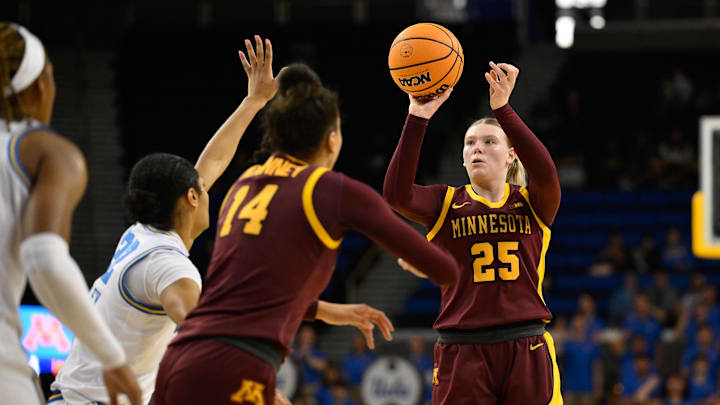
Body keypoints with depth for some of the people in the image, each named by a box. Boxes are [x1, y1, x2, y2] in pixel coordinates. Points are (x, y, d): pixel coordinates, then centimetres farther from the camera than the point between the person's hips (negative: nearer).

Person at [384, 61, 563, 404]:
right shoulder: (445, 203, 8)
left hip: (526, 352, 0)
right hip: (462, 356, 0)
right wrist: (417, 118, -21)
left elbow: (545, 174, -16)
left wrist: (503, 109, -23)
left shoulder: (531, 203, 8)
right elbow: (396, 194, -12)